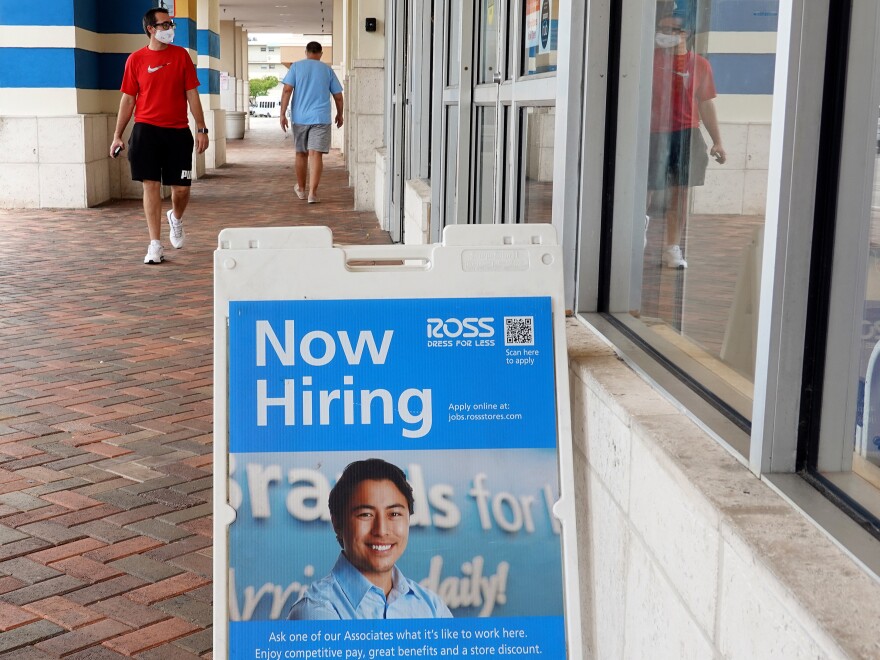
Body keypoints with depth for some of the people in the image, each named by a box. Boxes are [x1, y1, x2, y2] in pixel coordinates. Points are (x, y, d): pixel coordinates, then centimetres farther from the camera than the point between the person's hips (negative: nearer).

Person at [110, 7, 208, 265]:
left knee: (181, 188, 1)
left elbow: (192, 94, 5)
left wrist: (201, 129, 0)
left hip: (178, 132, 1)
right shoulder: (136, 59, 2)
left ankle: (176, 218, 36)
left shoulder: (181, 55, 4)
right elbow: (128, 99, 5)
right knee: (151, 185, -2)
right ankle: (155, 245, 4)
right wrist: (117, 135, 2)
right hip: (146, 130, -1)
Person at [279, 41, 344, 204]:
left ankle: (301, 189, 30)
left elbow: (287, 90, -6)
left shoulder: (296, 66, 4)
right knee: (316, 154, -6)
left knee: (301, 154, 15)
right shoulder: (327, 70, 6)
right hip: (321, 118, -1)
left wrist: (282, 114, -5)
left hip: (300, 118, 1)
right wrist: (340, 114, 23)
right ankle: (313, 192, -16)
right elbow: (338, 96, 8)